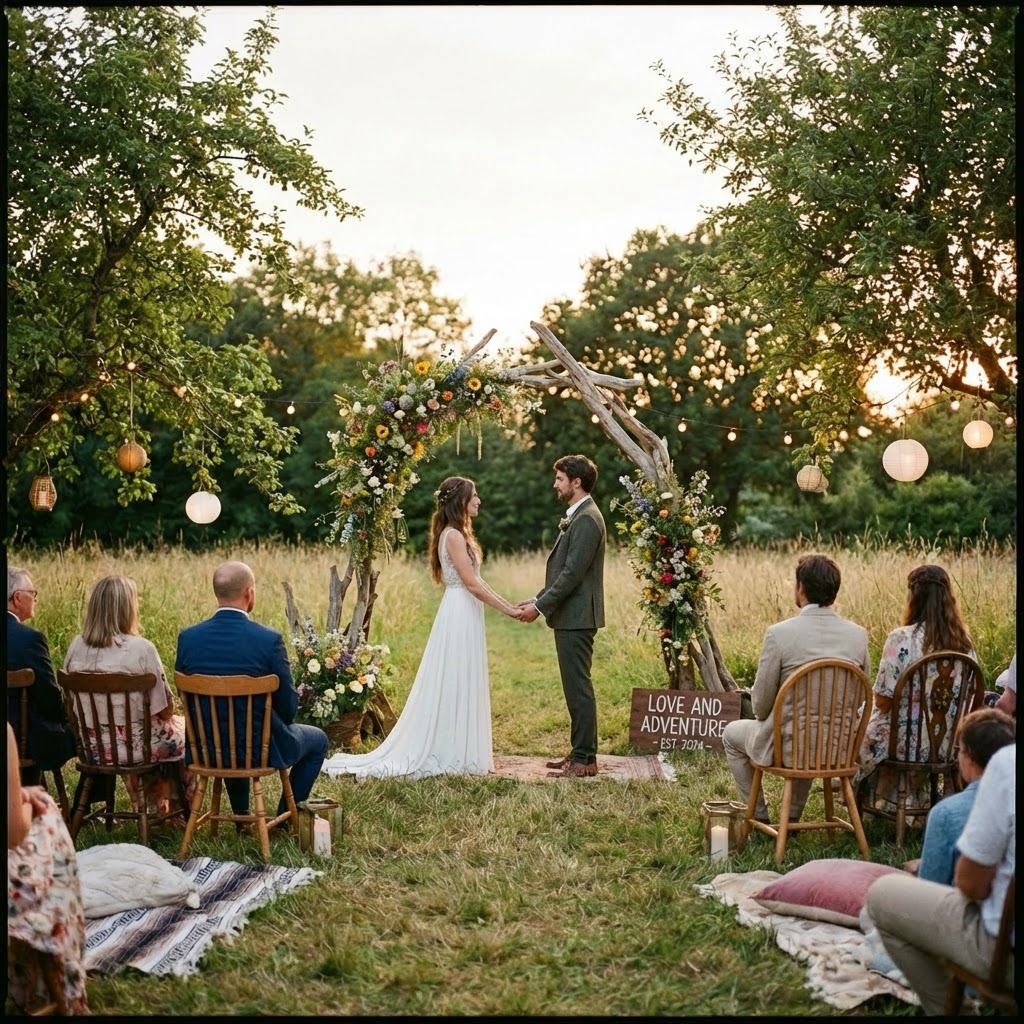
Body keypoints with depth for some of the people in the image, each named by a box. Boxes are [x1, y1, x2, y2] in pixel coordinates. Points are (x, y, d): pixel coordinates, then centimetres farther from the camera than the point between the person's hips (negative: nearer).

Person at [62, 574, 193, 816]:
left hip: (91, 747, 5)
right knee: (182, 727, 24)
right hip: (134, 747, -5)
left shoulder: (77, 647, -6)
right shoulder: (141, 649, -20)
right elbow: (165, 709, -13)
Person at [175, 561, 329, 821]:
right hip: (260, 748, -4)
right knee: (318, 740, 25)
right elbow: (288, 708, -13)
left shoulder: (188, 638, -10)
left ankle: (241, 817, 46)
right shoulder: (269, 639, -21)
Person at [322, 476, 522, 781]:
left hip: (465, 615, 10)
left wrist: (509, 605, 13)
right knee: (455, 684, -4)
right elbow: (472, 584, -18)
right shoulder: (453, 535, -15)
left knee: (461, 685, 12)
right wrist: (506, 609, -14)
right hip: (460, 615, -10)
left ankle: (455, 753, 17)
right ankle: (450, 755, 3)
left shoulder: (458, 534, 15)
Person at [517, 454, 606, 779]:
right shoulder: (578, 517, 17)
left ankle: (585, 759, 0)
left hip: (576, 617, -10)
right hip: (571, 617, 10)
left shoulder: (586, 519, -16)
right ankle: (580, 751, 22)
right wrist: (539, 599, 13)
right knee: (575, 687, 14)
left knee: (578, 687, -5)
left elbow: (573, 573, -21)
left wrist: (541, 606, -16)